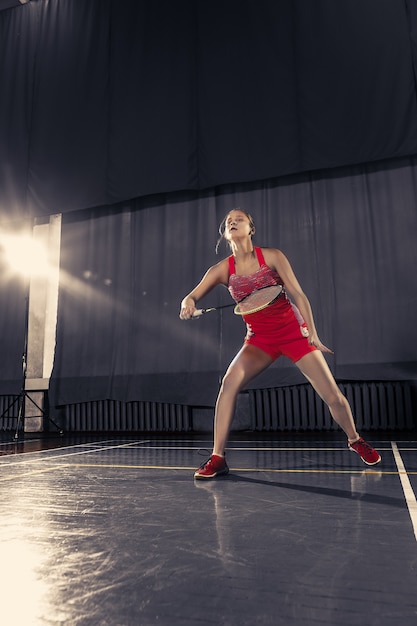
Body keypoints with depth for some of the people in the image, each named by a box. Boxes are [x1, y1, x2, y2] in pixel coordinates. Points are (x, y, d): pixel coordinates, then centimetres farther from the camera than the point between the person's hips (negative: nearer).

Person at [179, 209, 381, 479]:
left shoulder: (272, 256, -9)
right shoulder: (223, 269, -4)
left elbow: (298, 294, -8)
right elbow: (192, 297, -8)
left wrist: (312, 333, -14)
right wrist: (188, 303, -32)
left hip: (294, 332, -1)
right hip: (259, 339, 1)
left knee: (332, 395, -3)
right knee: (229, 383, -22)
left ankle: (355, 440, 28)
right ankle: (217, 458, -12)